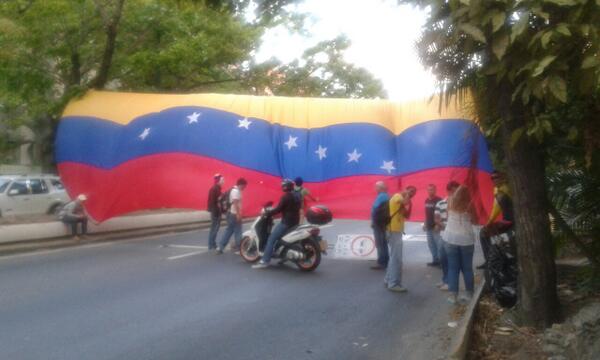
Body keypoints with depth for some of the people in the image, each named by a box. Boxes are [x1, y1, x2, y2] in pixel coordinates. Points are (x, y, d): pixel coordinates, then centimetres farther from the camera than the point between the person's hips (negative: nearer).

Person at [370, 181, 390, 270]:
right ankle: (385, 261, 20)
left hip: (378, 223, -10)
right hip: (384, 223, 10)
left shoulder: (380, 197, -17)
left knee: (379, 244, -7)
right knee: (384, 243, 15)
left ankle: (381, 263, -7)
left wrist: (373, 221, -14)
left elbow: (375, 209, -23)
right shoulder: (387, 196, 13)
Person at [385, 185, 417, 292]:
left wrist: (410, 205, 3)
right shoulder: (397, 196, -11)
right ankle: (394, 284, -5)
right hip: (394, 231, -11)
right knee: (397, 258, -8)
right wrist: (407, 195, -15)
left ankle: (388, 280, 25)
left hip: (397, 230, 11)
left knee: (394, 257, 17)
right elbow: (404, 202, -34)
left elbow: (407, 216, 15)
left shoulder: (401, 200, 18)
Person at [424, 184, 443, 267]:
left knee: (439, 244, -8)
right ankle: (435, 260, 19)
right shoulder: (426, 200, 12)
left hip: (436, 226, -8)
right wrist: (425, 224, 16)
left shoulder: (438, 200, -11)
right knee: (431, 244, 11)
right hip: (429, 226, 8)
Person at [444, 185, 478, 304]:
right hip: (467, 238, -1)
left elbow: (447, 215, 8)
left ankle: (453, 295, 2)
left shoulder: (451, 201, 2)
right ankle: (469, 294, 15)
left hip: (451, 238, 1)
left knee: (453, 267, 4)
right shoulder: (470, 203, -3)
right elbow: (475, 220, 3)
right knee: (467, 267, 9)